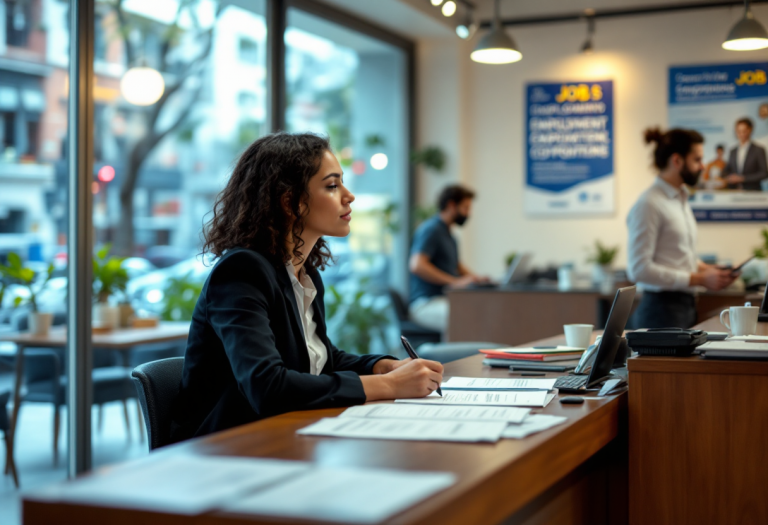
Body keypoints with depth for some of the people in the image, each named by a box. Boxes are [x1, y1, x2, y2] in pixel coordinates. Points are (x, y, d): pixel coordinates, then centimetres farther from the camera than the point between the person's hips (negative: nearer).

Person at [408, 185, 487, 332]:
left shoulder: (447, 234, 22)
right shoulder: (431, 229, -9)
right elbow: (417, 265, -23)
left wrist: (475, 278, 12)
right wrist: (455, 282, -25)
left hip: (447, 299, 10)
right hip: (426, 304, -10)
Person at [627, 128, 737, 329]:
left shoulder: (681, 199, 14)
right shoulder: (649, 205, -14)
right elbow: (640, 269, -20)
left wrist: (703, 268, 5)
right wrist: (699, 279, -17)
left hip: (686, 305, 8)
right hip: (662, 309, -8)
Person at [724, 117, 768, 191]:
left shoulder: (759, 150, -1)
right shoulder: (733, 152, 14)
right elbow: (728, 171, 19)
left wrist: (743, 178, -13)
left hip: (752, 192, -4)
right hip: (734, 193, 4)